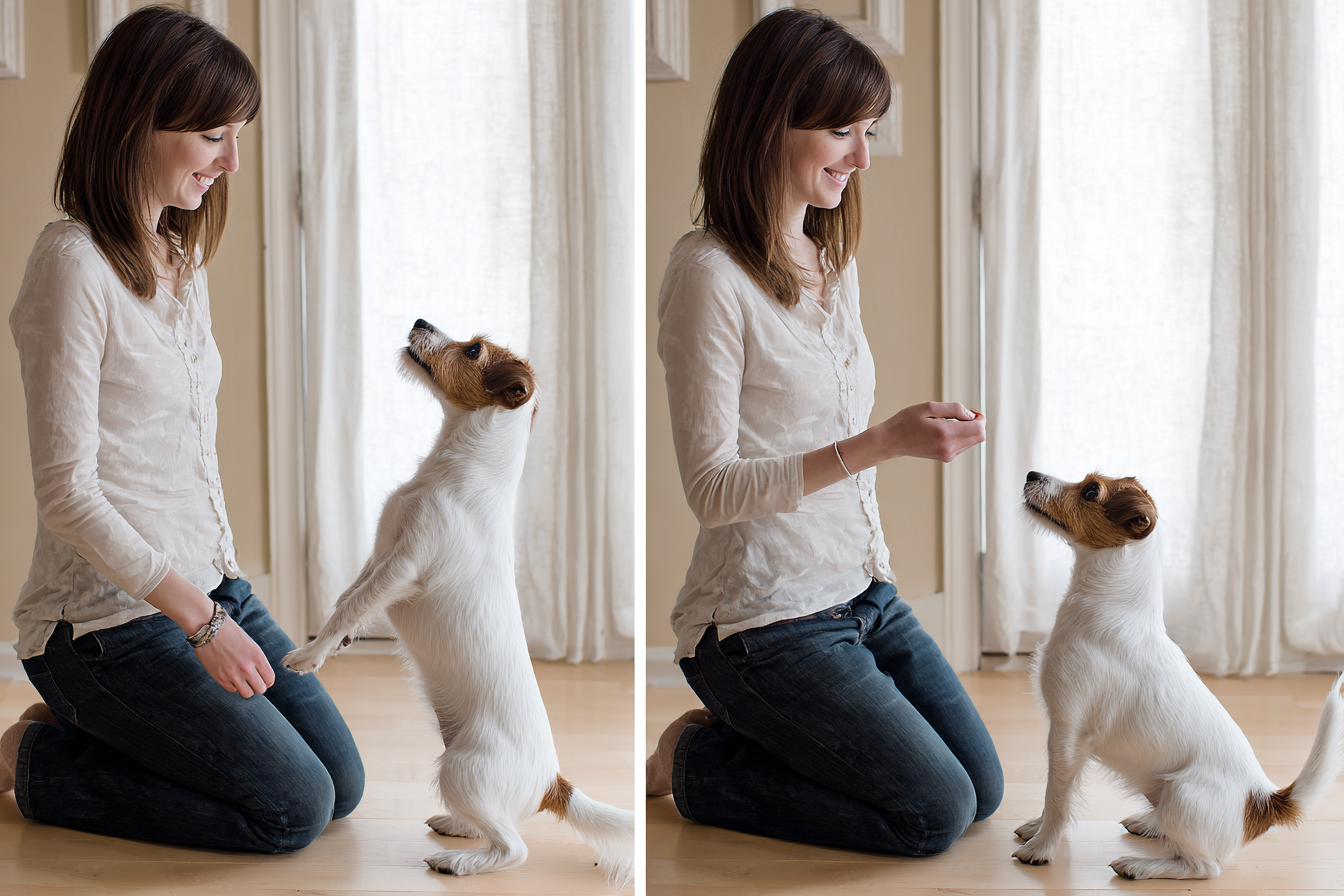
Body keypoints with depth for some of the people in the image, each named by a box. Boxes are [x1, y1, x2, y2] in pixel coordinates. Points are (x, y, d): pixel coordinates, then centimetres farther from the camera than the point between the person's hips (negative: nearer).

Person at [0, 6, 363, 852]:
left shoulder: (182, 258, 10)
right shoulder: (74, 264, -17)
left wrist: (224, 589, 10)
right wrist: (200, 620, -20)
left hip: (204, 584, 9)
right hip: (106, 615, -9)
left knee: (343, 782, 6)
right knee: (292, 808, -12)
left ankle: (116, 730, 18)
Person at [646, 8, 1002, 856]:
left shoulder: (835, 266, 10)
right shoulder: (710, 276, -17)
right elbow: (711, 488, -21)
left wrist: (878, 580, 12)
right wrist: (881, 443, -29)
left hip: (863, 594, 9)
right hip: (763, 620, -8)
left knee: (985, 788, 8)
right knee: (934, 812, -10)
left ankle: (765, 736, 20)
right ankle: (699, 762, 6)